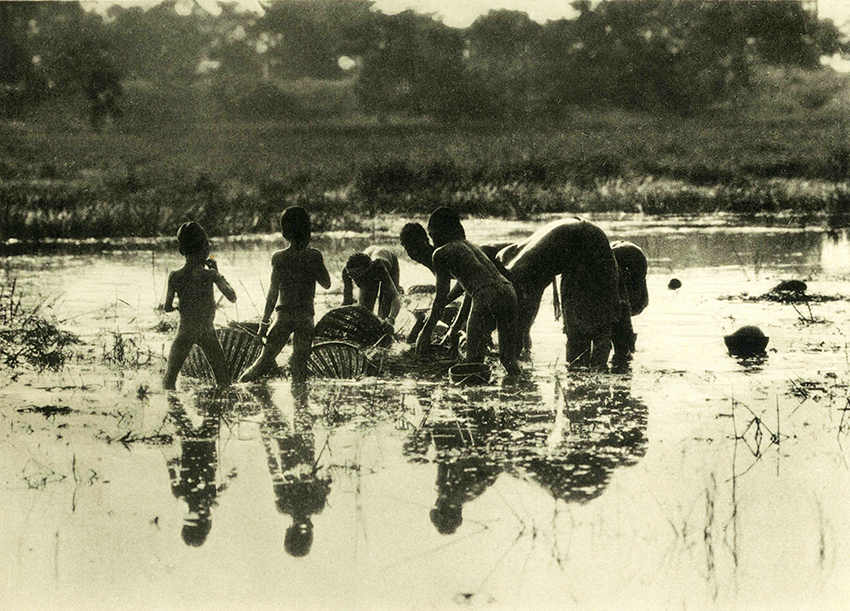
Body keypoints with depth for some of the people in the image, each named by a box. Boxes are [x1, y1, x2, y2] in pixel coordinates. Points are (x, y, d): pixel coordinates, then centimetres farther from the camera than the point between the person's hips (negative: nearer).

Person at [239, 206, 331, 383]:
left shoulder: (279, 258, -8)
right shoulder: (314, 256, -6)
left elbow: (273, 292, -7)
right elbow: (326, 284, 7)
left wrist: (264, 322, -2)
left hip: (283, 314, 0)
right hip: (305, 315, 0)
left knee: (265, 361, 5)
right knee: (299, 366, 7)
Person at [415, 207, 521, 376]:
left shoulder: (441, 253, 10)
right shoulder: (470, 245, 31)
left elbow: (441, 297, 8)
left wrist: (426, 331, 13)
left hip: (486, 296, -7)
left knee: (474, 359, 1)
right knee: (508, 359, 11)